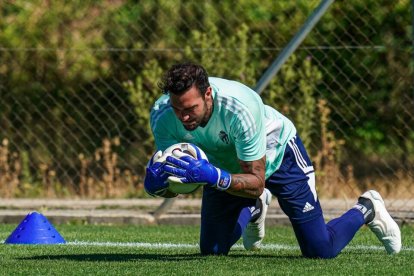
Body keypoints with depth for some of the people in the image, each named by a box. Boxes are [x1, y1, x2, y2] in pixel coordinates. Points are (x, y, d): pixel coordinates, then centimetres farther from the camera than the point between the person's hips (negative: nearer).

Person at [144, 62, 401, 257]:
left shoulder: (240, 107, -42)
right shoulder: (162, 114, -30)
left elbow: (256, 183, -35)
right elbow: (171, 188, -20)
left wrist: (214, 177, -53)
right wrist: (156, 183, -45)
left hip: (277, 154, -4)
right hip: (225, 164, 4)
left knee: (320, 250, -6)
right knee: (211, 250, 4)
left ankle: (366, 209, 26)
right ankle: (254, 209, 34)